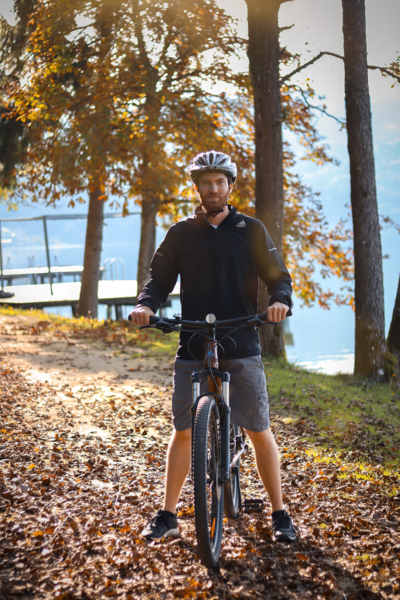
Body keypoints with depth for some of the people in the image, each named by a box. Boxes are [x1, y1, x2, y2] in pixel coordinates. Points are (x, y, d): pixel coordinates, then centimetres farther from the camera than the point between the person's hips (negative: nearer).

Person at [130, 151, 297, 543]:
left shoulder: (251, 230, 6)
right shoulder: (180, 234, 8)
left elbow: (278, 276, 4)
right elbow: (160, 278, 8)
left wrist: (280, 300, -17)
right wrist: (146, 304, -13)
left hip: (242, 348, -1)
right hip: (192, 349, 1)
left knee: (260, 432, 1)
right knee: (182, 432, 4)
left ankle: (279, 514, 14)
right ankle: (167, 515, 16)